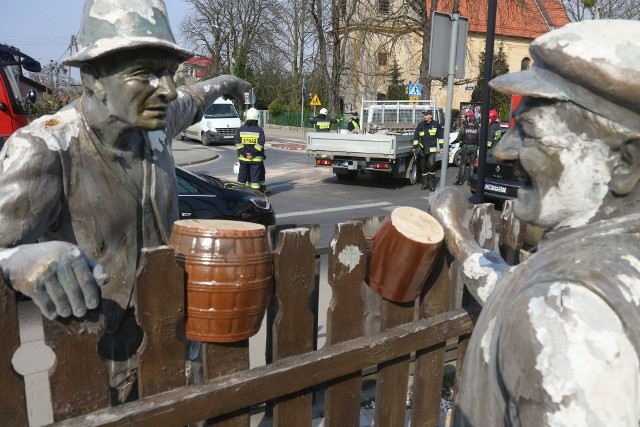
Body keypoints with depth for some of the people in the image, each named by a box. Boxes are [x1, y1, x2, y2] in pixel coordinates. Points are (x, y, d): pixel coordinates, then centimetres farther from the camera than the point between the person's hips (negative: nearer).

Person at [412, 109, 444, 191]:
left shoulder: (436, 124, 2)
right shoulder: (420, 125, 7)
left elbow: (440, 136, 7)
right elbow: (416, 137, 11)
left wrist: (441, 146, 2)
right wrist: (415, 147, 7)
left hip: (432, 149, -3)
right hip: (423, 149, 3)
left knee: (431, 164, -17)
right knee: (423, 167, 8)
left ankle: (431, 183, -3)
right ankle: (425, 183, 21)